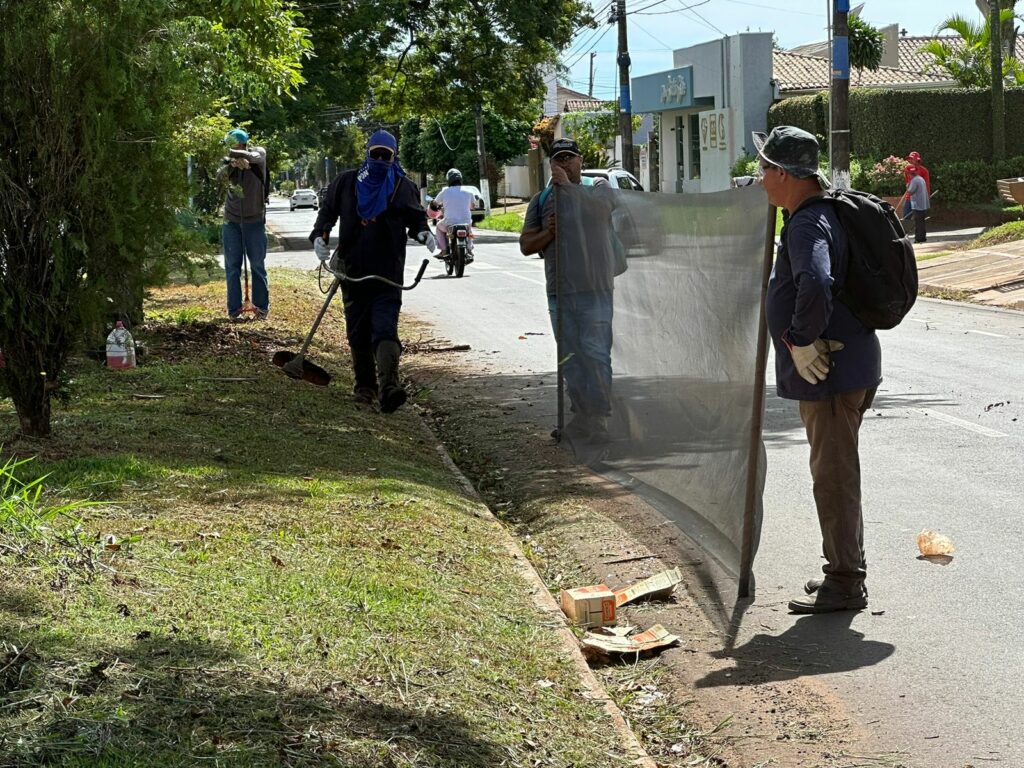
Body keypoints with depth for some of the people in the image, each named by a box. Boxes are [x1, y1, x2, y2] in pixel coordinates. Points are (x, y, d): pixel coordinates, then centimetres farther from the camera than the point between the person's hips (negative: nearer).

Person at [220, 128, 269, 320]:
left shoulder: (259, 153, -6)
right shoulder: (230, 161, -4)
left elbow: (253, 156, -30)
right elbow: (220, 174, -26)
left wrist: (233, 154, -36)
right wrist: (232, 163, -46)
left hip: (255, 220, -1)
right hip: (232, 220, 1)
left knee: (258, 266, 5)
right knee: (232, 266, 2)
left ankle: (262, 307, 14)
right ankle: (234, 309, 8)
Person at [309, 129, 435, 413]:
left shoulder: (403, 187, 5)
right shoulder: (347, 183, 8)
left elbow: (416, 217, 13)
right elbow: (328, 210, 17)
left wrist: (422, 233, -10)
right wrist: (320, 236, 0)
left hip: (388, 275, -3)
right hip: (353, 271, 3)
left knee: (385, 330, -17)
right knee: (358, 333, 9)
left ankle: (388, 387, -29)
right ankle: (365, 385, 24)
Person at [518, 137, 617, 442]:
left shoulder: (598, 187, 6)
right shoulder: (541, 200, 13)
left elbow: (598, 209, -17)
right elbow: (526, 245, 10)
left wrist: (567, 185, -12)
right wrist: (547, 233, -9)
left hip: (595, 290, -4)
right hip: (558, 292, 4)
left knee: (595, 353, -9)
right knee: (569, 358, 8)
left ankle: (600, 417, -5)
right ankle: (581, 416, 16)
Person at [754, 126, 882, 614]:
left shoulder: (807, 225, -21)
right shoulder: (822, 213, 13)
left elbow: (815, 285, -39)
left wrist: (802, 342, -25)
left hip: (827, 371, -11)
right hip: (846, 364, 11)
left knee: (833, 475, -2)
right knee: (835, 472, 20)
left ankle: (844, 584, 6)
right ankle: (847, 568, 32)